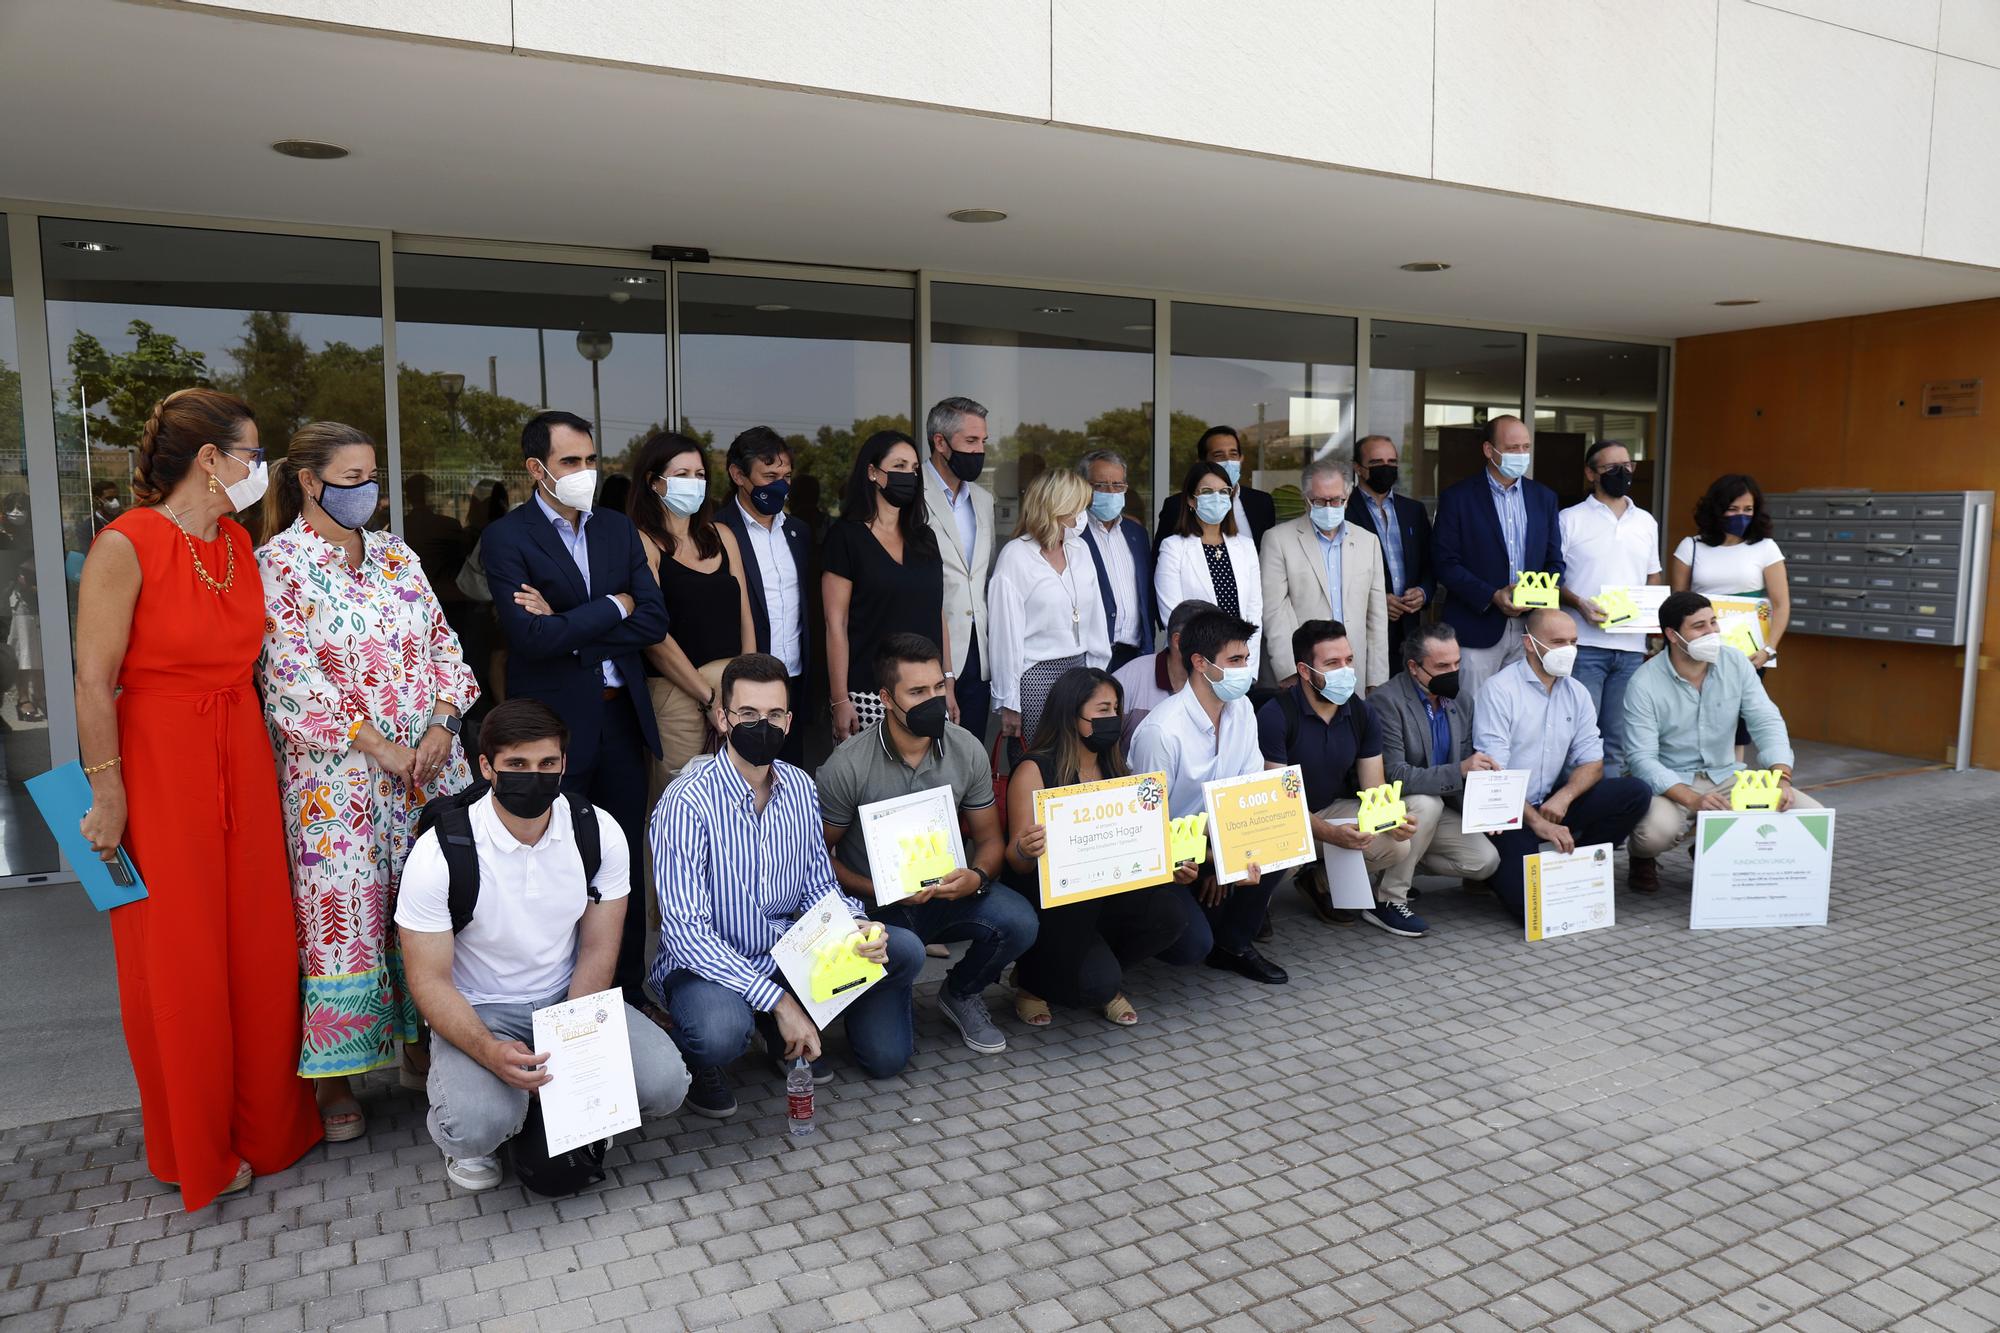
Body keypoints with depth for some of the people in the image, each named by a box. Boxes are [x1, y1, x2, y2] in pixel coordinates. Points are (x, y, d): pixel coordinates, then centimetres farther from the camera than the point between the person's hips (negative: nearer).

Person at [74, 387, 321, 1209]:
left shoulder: (238, 541, 7)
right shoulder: (125, 546, -14)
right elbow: (93, 680, -14)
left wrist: (259, 752, 11)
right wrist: (108, 794, -14)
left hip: (242, 759, 6)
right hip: (159, 762, -6)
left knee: (257, 941, 11)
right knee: (178, 955, 6)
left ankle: (263, 1120, 29)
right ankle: (195, 1149, 24)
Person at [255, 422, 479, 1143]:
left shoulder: (396, 555, 12)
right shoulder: (277, 563, -4)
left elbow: (443, 644, 10)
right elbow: (293, 676, -12)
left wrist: (442, 725, -6)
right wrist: (378, 746, -15)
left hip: (429, 763, 5)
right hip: (336, 777, -5)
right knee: (342, 916, 0)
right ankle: (333, 1076, 14)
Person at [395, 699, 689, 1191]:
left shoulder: (600, 833, -10)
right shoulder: (439, 854, -18)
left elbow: (598, 949, -4)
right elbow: (431, 980, -14)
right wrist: (489, 1051, -32)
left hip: (570, 999, 3)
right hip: (478, 1011, -2)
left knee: (664, 1084, -19)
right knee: (479, 1125, -32)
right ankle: (464, 1140, 7)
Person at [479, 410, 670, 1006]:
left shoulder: (618, 529, 10)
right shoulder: (506, 537, -5)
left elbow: (655, 621, 0)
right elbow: (533, 637, -18)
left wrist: (569, 630, -10)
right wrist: (614, 606, -8)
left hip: (623, 718, 4)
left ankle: (628, 993, 23)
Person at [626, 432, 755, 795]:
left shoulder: (721, 536, 13)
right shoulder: (643, 542, -4)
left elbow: (744, 617, 12)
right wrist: (708, 693, -9)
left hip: (733, 684, 5)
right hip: (675, 690, -5)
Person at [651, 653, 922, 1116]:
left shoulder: (801, 788, -1)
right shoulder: (687, 802, -21)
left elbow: (819, 886, 8)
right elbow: (686, 930, -24)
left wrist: (856, 928, -16)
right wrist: (777, 999, -27)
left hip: (786, 952, 6)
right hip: (709, 965, -6)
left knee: (903, 950, -9)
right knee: (722, 1030, -38)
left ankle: (785, 1033, 11)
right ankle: (698, 1061, 2)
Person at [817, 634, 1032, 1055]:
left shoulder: (966, 749, -8)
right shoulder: (847, 765, -19)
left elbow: (988, 837, 2)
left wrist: (976, 876, -22)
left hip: (946, 890, 3)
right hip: (876, 907, -3)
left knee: (1018, 923, -28)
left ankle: (961, 993, 6)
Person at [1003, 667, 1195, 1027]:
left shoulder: (1116, 771, 11)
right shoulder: (1034, 771, -9)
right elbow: (1018, 863, -12)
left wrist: (1171, 868, -10)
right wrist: (1025, 851, -36)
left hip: (1105, 899, 6)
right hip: (1050, 907, -6)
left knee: (1171, 909, -22)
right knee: (1098, 984, -27)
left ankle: (1104, 976, 5)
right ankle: (1032, 980, 7)